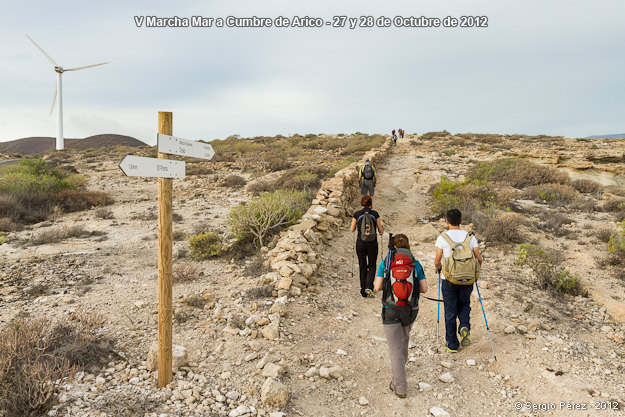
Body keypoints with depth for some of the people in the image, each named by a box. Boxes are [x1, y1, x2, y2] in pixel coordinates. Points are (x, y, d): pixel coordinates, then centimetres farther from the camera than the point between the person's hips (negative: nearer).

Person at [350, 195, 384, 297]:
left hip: (360, 244, 0)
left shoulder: (357, 214, -4)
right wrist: (382, 228, 24)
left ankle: (363, 291, 19)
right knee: (372, 266, 15)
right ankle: (369, 287, -5)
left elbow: (352, 230, 6)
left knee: (363, 267, 14)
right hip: (373, 244, 0)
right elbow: (380, 230, 1)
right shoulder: (375, 214, -4)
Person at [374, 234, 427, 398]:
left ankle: (400, 388, 2)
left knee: (395, 347, 3)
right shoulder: (415, 263, -2)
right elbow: (424, 288, -2)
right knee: (404, 336, 32)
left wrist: (375, 282, 15)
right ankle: (401, 363, 57)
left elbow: (377, 287, -9)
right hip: (410, 310, 3)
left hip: (390, 310, -3)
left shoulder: (385, 262, -6)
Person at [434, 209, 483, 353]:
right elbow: (479, 259, -4)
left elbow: (437, 262, -8)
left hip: (449, 280, -2)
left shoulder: (442, 238, -8)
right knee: (464, 305, 26)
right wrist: (476, 273, 15)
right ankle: (465, 327, 0)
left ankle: (452, 344, 19)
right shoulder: (470, 237, -1)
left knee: (450, 312, 10)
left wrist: (438, 268, 15)